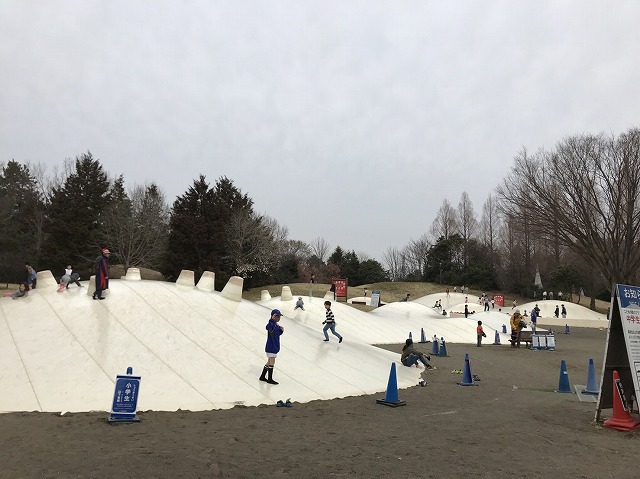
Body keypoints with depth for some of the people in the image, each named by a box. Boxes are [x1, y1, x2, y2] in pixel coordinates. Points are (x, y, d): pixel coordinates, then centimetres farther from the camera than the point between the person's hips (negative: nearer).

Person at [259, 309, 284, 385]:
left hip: (275, 347, 9)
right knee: (272, 362, -4)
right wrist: (272, 319, -53)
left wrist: (281, 330, 0)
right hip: (271, 347, -9)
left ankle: (262, 376, 27)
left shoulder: (277, 325, 10)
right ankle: (270, 379, 6)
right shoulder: (271, 324, -19)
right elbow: (267, 327, -42)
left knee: (269, 362, 16)